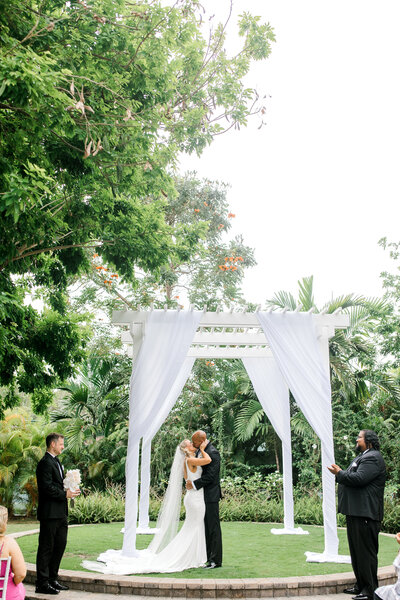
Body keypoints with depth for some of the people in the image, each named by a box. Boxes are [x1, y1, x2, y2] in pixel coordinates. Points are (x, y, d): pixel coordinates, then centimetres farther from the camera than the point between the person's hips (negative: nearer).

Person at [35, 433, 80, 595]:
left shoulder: (56, 461, 18)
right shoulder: (45, 463, -14)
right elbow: (46, 487, -22)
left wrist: (68, 491, 9)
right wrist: (65, 494, -18)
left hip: (60, 513, 10)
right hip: (50, 513, -10)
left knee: (60, 545, 14)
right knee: (46, 548, -2)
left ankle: (52, 579, 25)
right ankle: (42, 583, 6)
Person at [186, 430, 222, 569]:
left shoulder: (213, 453, -15)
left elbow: (210, 475, -21)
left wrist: (194, 484, -19)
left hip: (211, 496, -9)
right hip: (203, 496, 9)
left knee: (213, 527, -3)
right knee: (206, 527, 13)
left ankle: (216, 560, 2)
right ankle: (208, 557, 20)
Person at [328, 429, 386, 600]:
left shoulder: (372, 458, -15)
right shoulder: (363, 456, 20)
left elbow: (359, 478, -26)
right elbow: (352, 477, 23)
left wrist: (340, 473, -15)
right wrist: (340, 474, 8)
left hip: (365, 514, -11)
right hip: (356, 512, 11)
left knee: (366, 552, -4)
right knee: (356, 551, 17)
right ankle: (360, 586, 27)